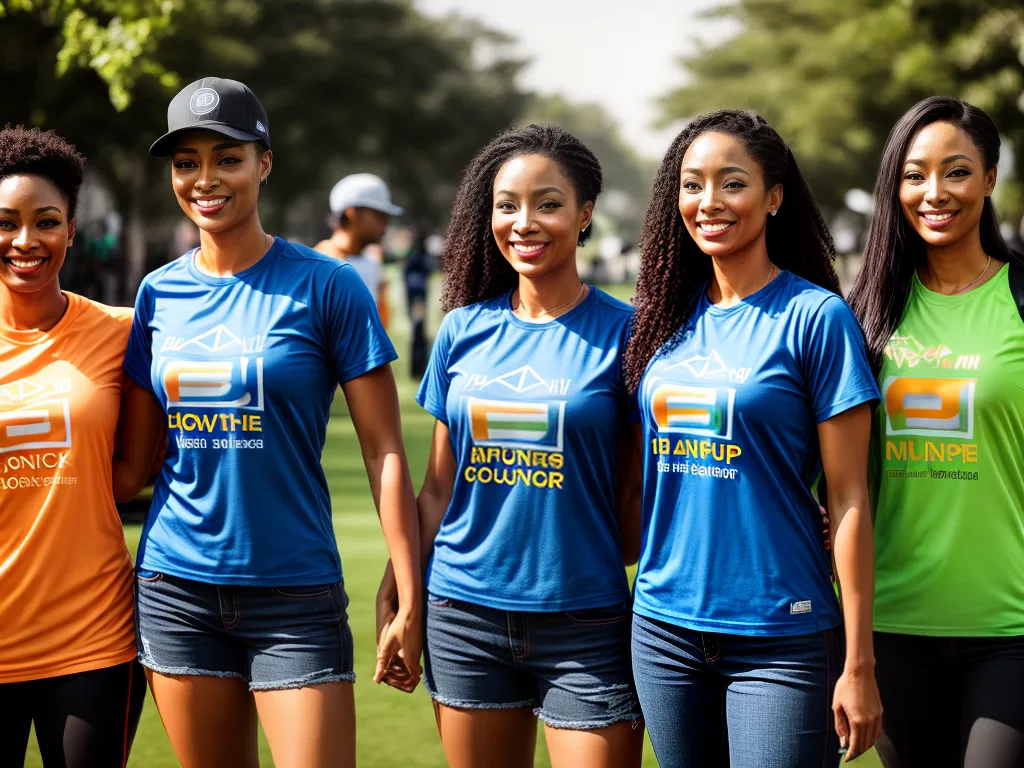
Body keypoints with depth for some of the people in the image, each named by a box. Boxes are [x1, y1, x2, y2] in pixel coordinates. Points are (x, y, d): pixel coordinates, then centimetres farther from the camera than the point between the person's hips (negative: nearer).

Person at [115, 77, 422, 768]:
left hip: (294, 590, -3)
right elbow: (131, 468, 10)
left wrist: (410, 601, -11)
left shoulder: (326, 286, -5)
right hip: (176, 586, 4)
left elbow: (385, 452, -6)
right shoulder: (160, 295, 6)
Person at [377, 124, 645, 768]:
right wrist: (398, 593, 7)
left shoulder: (622, 332, -3)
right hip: (465, 614, 3)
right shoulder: (464, 330, 6)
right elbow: (439, 484, 11)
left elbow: (637, 492, 0)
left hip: (586, 623, -3)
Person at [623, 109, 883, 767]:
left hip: (781, 639, -5)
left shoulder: (816, 316, -7)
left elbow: (849, 500, -9)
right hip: (664, 629, 5)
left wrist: (858, 664, -11)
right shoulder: (668, 317, 7)